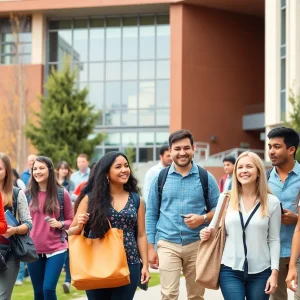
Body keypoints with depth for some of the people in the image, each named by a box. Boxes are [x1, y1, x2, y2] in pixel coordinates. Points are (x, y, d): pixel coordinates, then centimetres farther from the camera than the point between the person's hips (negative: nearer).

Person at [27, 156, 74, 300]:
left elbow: (71, 220, 5)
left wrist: (60, 224, -14)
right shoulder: (28, 194, 2)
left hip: (56, 249, -2)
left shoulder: (62, 193, -3)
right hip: (34, 250, 2)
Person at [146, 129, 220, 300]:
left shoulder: (206, 178, 2)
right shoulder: (160, 178, 3)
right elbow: (151, 214, 7)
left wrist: (203, 218, -13)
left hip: (197, 244, 1)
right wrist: (151, 247, 2)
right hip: (168, 244, 0)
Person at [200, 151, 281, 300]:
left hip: (260, 272, 0)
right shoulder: (225, 198, 2)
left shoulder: (272, 202, 0)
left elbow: (274, 240, 3)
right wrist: (207, 233, -9)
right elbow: (214, 228, 13)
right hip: (230, 270, 0)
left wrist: (274, 271, -3)